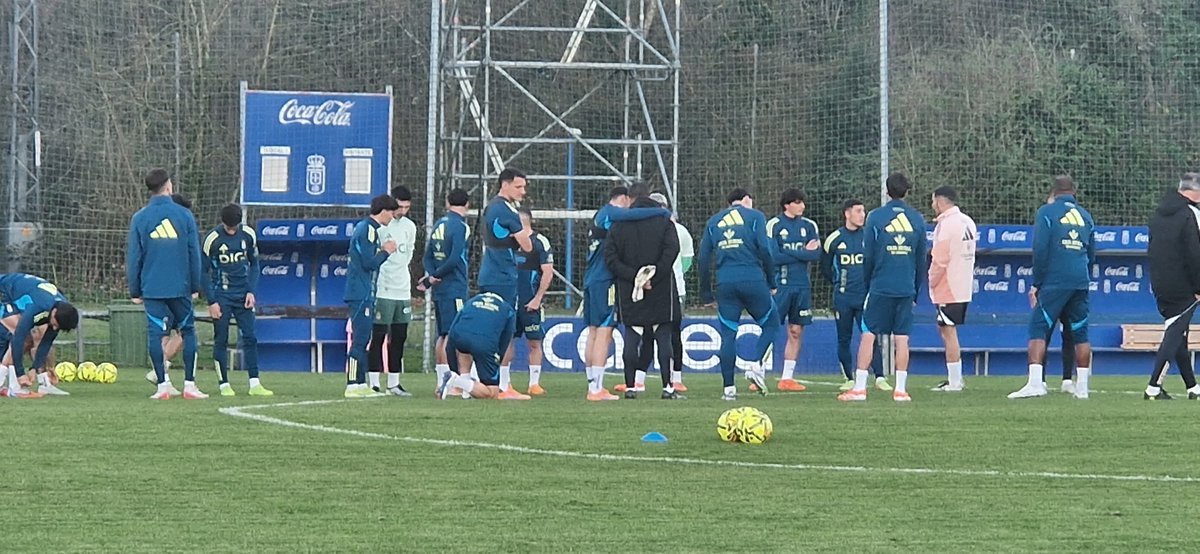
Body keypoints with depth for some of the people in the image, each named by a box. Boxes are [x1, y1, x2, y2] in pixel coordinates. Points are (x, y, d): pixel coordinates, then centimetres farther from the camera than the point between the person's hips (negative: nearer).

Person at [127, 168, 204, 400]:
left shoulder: (139, 219, 2)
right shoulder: (184, 215, 1)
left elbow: (133, 257, 4)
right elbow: (194, 254, 3)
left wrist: (135, 290, 11)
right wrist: (196, 286, 11)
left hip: (152, 288, 0)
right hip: (180, 287, 0)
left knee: (155, 334, 2)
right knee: (188, 331, 9)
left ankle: (162, 385, -3)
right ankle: (189, 385, 5)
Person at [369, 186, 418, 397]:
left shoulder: (410, 227, 13)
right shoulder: (379, 226, -8)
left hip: (403, 290, 7)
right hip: (382, 290, -7)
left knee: (399, 337, 8)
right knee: (378, 337, -5)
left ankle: (394, 383, 13)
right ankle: (373, 383, -4)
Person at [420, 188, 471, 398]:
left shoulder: (439, 225, 14)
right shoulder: (460, 227, -11)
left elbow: (427, 257, 12)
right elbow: (455, 260, -18)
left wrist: (431, 276, -3)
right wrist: (434, 278, -8)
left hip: (439, 288, 8)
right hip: (454, 290, -8)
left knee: (443, 334, 12)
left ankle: (441, 381, 14)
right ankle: (447, 377, -18)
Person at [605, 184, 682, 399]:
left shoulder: (620, 224, 3)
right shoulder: (664, 221, 0)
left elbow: (610, 258, -5)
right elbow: (671, 250, -14)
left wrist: (632, 276, -8)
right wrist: (655, 276, -10)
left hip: (629, 292, 1)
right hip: (660, 291, -1)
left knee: (632, 338, 6)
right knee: (663, 337, 1)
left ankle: (630, 386, 4)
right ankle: (667, 387, -4)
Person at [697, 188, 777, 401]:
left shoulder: (714, 221, 17)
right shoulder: (754, 216, 6)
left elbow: (703, 258, 13)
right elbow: (764, 249, -6)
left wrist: (706, 294, 17)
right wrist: (771, 281, 2)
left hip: (725, 283, 3)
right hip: (753, 279, -3)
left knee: (728, 335, 7)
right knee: (770, 324, 14)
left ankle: (728, 388, 3)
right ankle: (757, 366, -6)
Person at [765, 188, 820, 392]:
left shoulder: (809, 226, 9)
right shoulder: (774, 225, -2)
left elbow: (816, 255, -2)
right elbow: (773, 257, -12)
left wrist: (789, 253, -11)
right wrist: (803, 253, -7)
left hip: (802, 286, 4)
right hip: (780, 284, -4)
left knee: (796, 332, 5)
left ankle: (787, 378, 10)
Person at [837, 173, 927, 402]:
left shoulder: (875, 217, -4)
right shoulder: (917, 219, 5)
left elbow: (868, 256, -1)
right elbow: (921, 259, 9)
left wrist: (867, 283, 12)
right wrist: (916, 289, 18)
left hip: (880, 287, -2)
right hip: (906, 288, 2)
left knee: (868, 335, 1)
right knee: (902, 339, 4)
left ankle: (859, 388, -2)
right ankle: (901, 390, 3)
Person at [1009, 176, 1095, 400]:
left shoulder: (1047, 212, 0)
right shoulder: (1085, 216, 15)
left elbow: (1040, 250, -7)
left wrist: (1036, 283, -1)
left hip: (1054, 282, -5)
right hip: (1081, 284, 5)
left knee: (1038, 329, -5)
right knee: (1080, 333, 11)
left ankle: (1035, 383, -19)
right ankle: (1082, 387, 11)